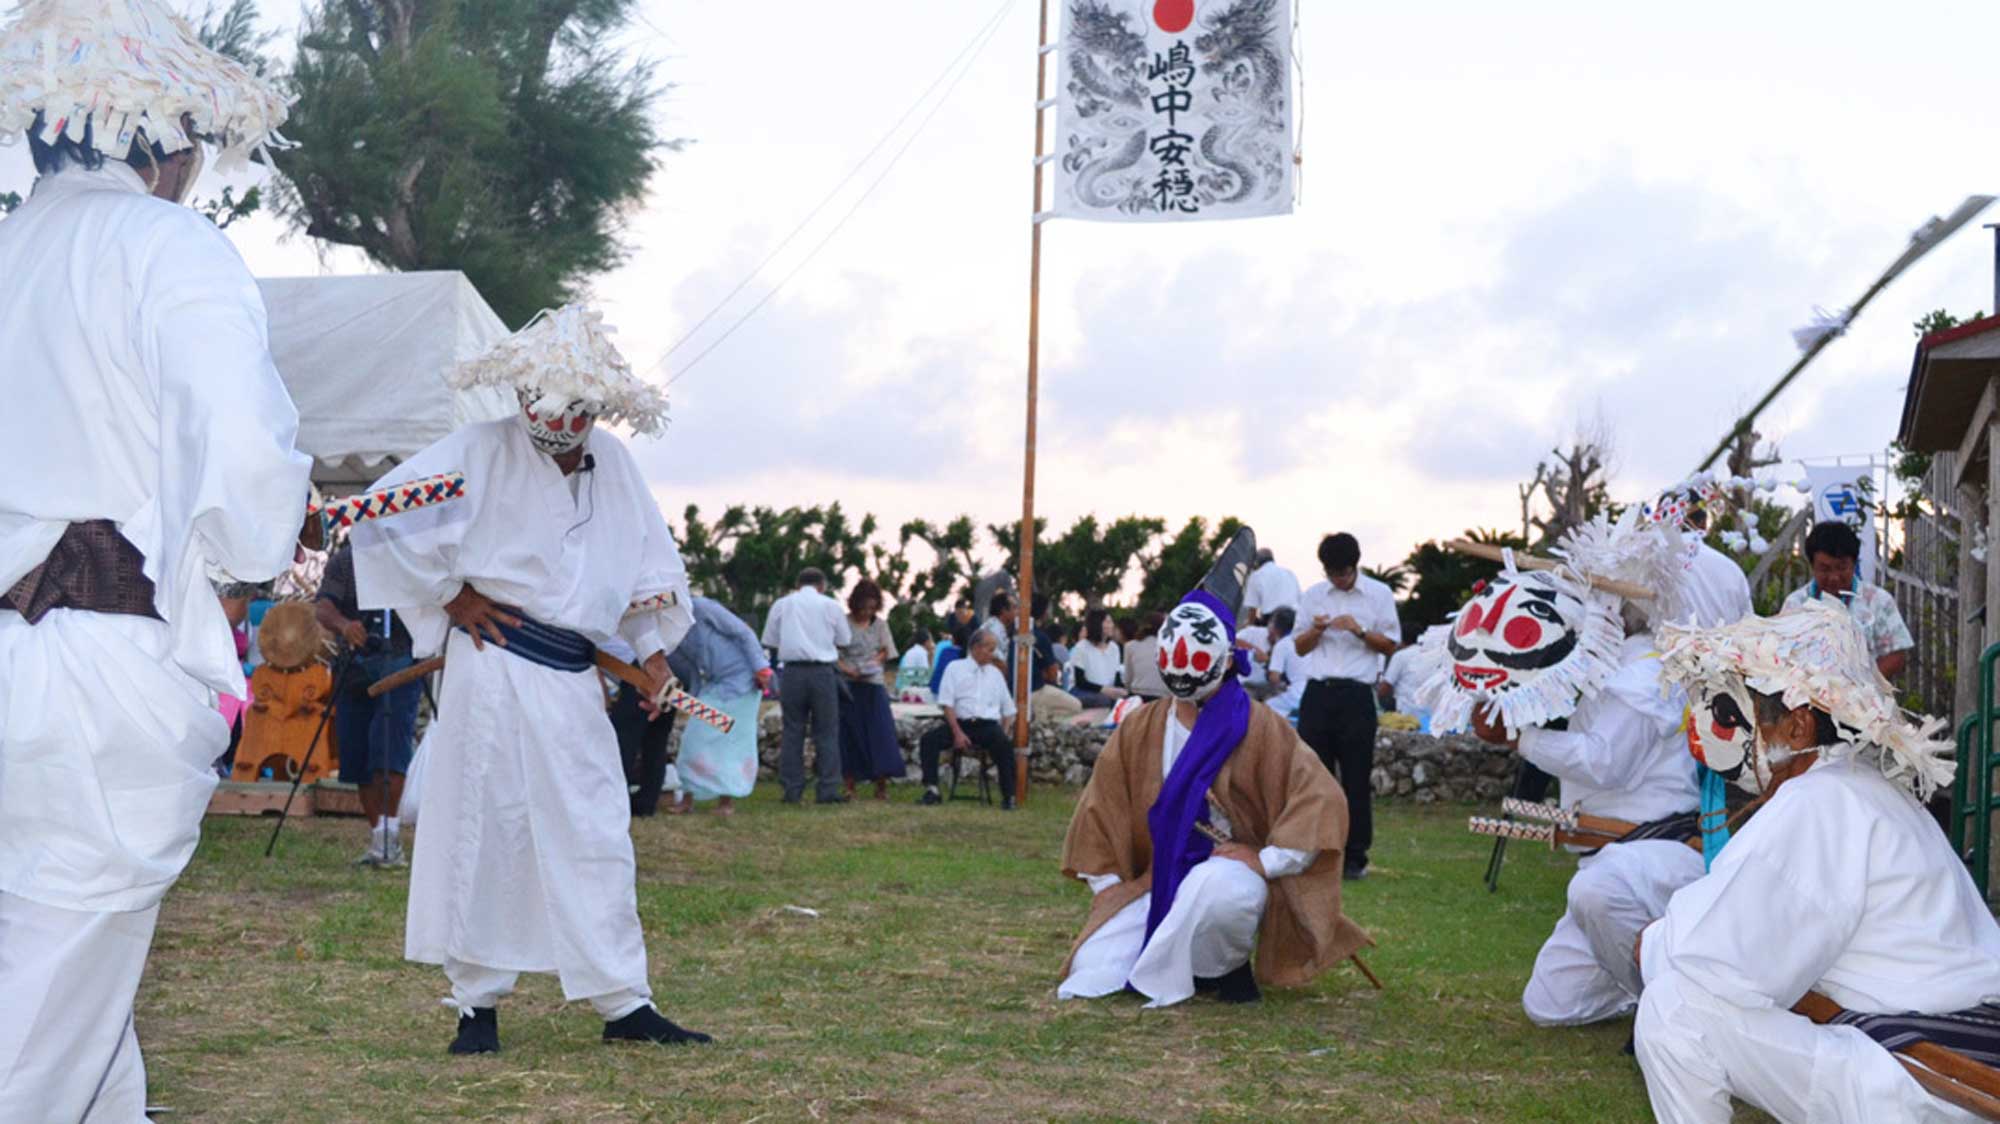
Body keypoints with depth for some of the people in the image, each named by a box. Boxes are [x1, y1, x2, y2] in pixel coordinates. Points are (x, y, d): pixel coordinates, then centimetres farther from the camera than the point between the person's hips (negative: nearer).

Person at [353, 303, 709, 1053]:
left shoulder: (612, 462, 9)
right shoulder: (484, 452, -7)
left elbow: (649, 560, 21)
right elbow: (385, 513, -12)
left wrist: (652, 648, 12)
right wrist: (451, 597, -7)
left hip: (573, 679, 5)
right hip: (497, 666, -5)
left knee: (597, 836, 6)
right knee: (485, 831, 0)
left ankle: (624, 1004, 11)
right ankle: (478, 1003, 11)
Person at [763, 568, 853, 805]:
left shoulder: (782, 604, 7)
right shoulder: (831, 606, 4)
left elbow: (769, 641, 10)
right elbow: (845, 640, 11)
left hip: (792, 671, 1)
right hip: (822, 672, -1)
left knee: (792, 731, 5)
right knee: (826, 732, 3)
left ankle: (792, 791, 3)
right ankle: (828, 790, -2)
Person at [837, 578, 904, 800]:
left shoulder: (880, 624, 9)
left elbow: (886, 651, 14)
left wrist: (876, 660, -7)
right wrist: (847, 669, -20)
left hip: (873, 684, 3)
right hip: (849, 686, -3)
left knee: (880, 731, -4)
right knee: (850, 734, -2)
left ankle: (882, 786, 1)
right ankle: (850, 786, 4)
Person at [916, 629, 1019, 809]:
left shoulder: (996, 673, 22)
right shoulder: (955, 668, 10)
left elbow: (1008, 709, 22)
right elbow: (947, 704, -1)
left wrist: (1005, 730, 3)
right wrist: (957, 733, -13)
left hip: (988, 725, 1)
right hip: (960, 722, -1)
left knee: (1004, 743, -32)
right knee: (929, 738, -27)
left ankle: (1008, 797, -29)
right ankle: (931, 790, -25)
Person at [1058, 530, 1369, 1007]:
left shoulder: (1259, 727, -9)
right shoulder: (1140, 729, 4)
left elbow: (1321, 801, -16)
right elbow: (1103, 805, 11)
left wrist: (1266, 860, -23)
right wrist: (1107, 885, 3)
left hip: (1233, 872, -4)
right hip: (1159, 882, 4)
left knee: (1216, 887, -43)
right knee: (1093, 974, -16)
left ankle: (1224, 969, -11)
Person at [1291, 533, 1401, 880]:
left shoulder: (1379, 594, 4)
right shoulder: (1313, 595, 11)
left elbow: (1391, 644, 5)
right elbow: (1300, 647, 15)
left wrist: (1359, 631, -11)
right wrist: (1315, 630, -6)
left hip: (1355, 694, -3)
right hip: (1317, 692, 3)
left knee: (1356, 778, -1)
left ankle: (1356, 857, 4)